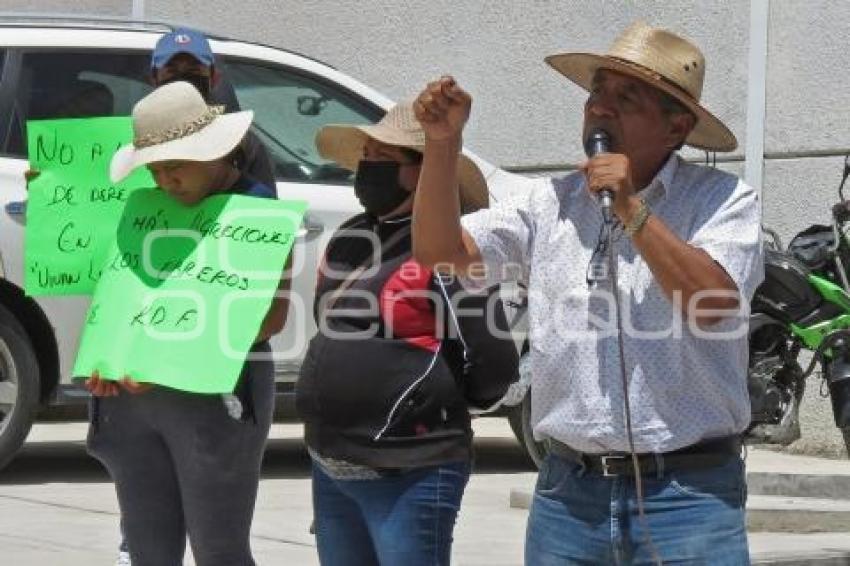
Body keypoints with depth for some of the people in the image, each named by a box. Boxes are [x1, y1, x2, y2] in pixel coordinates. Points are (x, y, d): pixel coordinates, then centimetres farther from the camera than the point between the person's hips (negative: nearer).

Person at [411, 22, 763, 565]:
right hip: (569, 493, 4)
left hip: (686, 495, -4)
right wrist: (443, 143, -5)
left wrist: (633, 212, -16)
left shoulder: (724, 202, 0)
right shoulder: (553, 205, 12)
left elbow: (712, 305, -16)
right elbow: (440, 251, 6)